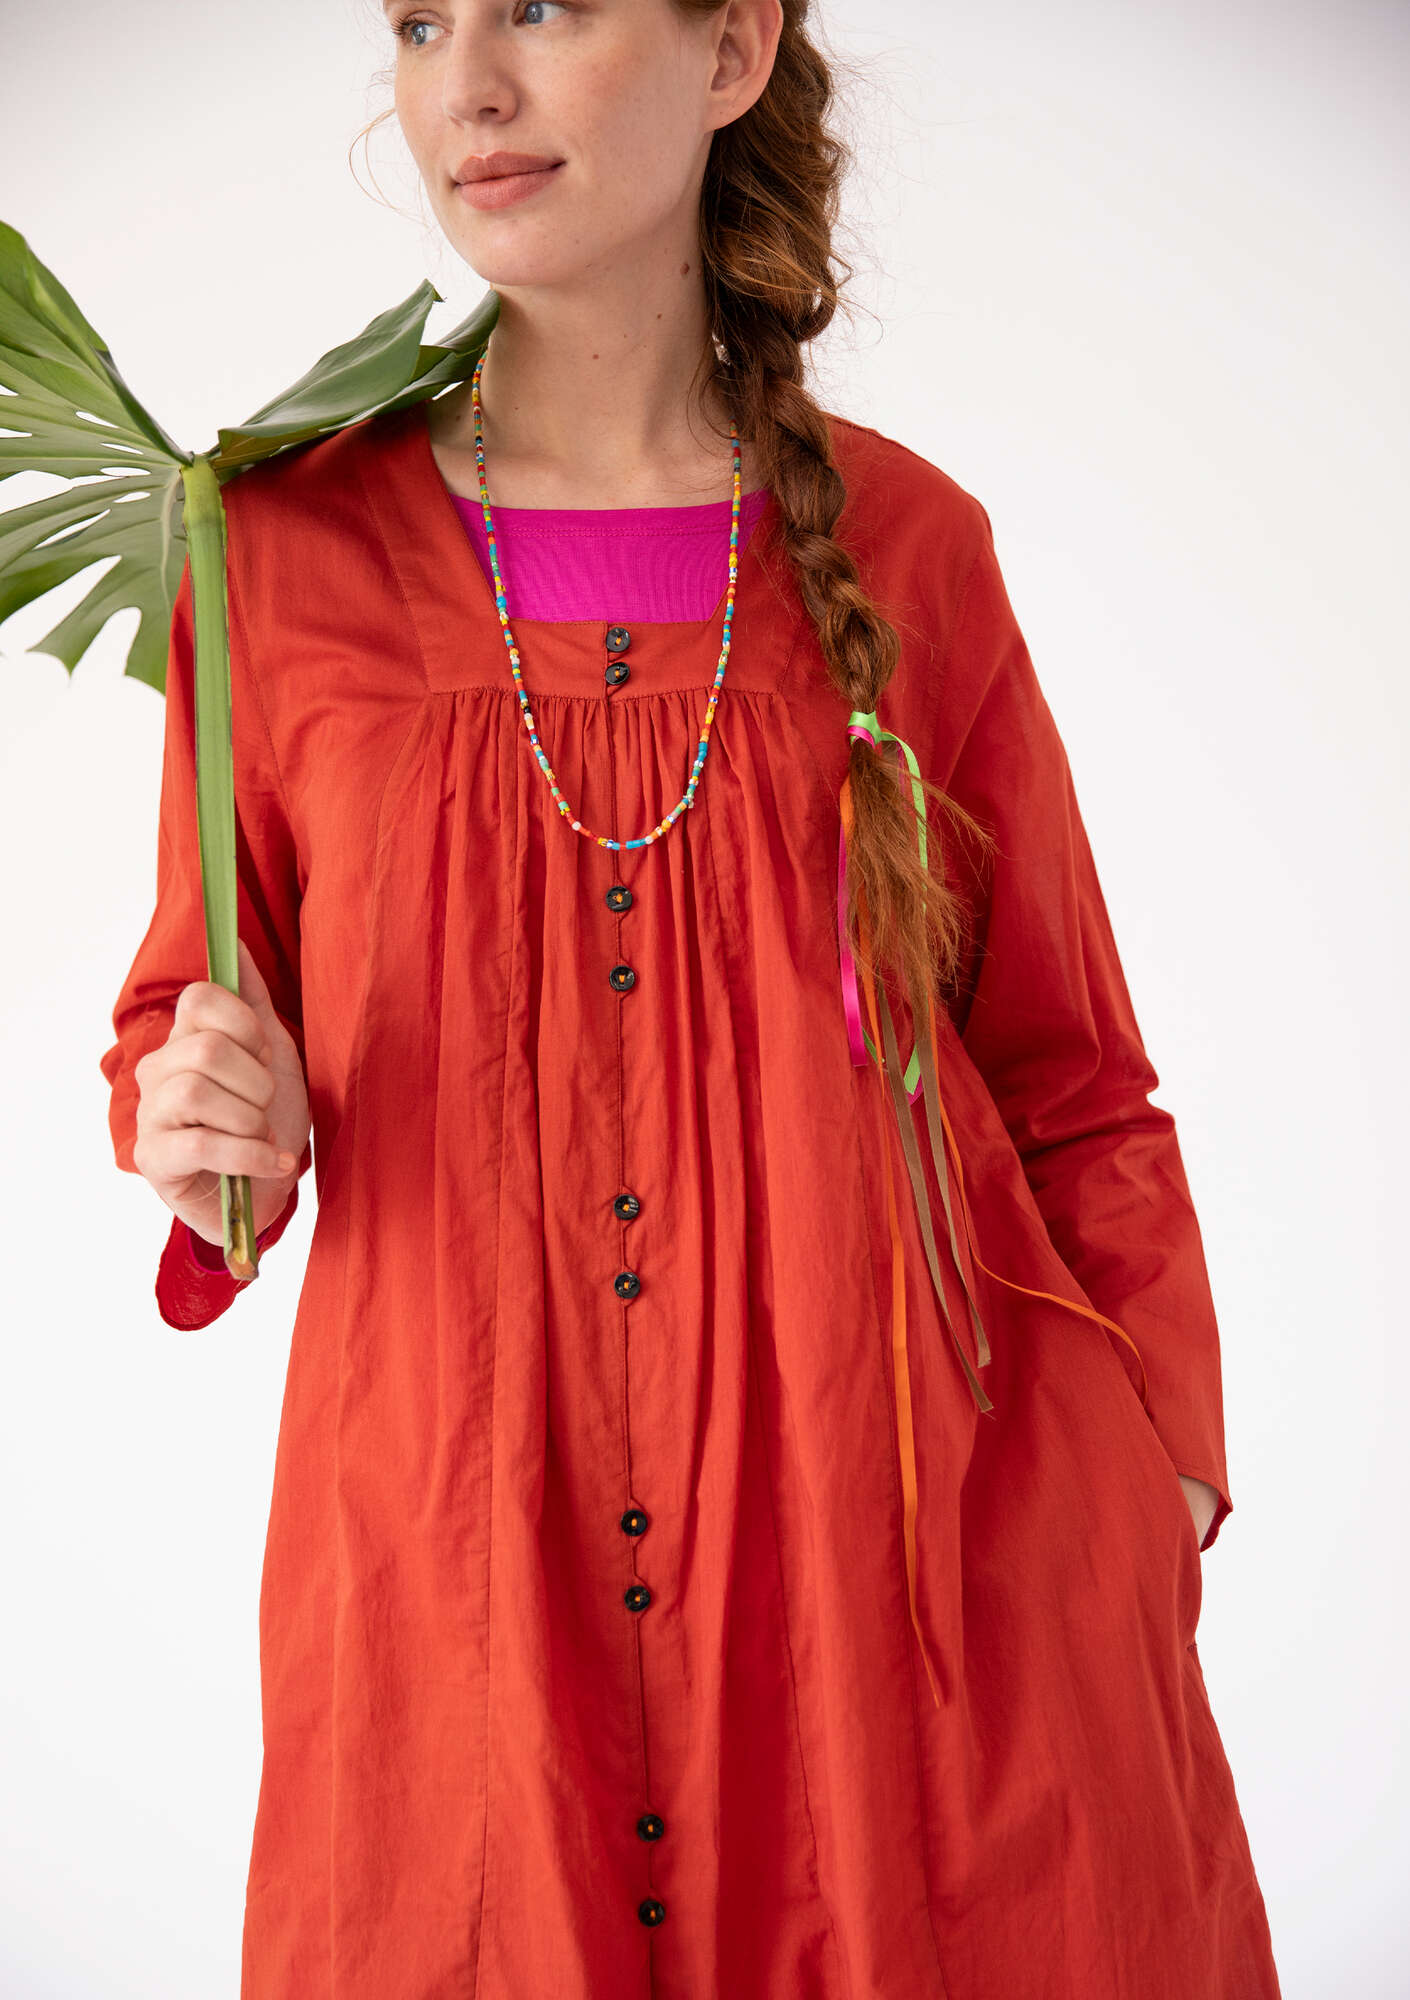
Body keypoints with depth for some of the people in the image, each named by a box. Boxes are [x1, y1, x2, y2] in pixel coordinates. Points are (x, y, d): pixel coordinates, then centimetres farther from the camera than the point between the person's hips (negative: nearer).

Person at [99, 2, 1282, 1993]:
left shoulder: (907, 545, 1)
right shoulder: (289, 549, 0)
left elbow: (1071, 1083, 7)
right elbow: (182, 1022, 11)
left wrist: (1160, 1504, 0)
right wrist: (200, 1125, -12)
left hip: (906, 1532, 1)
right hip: (459, 1582, 0)